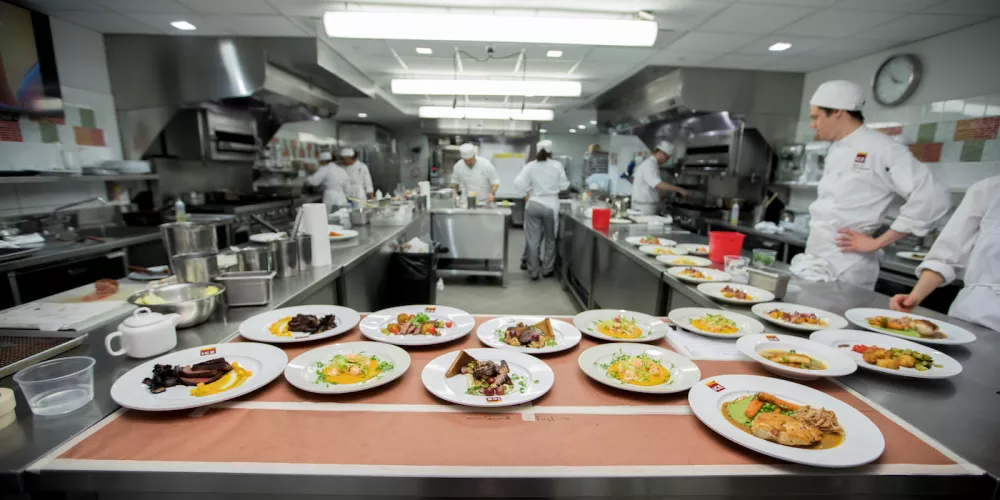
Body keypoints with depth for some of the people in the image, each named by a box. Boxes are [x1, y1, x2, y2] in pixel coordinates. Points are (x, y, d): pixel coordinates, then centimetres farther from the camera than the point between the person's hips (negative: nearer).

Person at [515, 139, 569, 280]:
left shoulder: (530, 166, -5)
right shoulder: (557, 165, -5)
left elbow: (518, 183, -7)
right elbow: (564, 186, 1)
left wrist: (529, 191, 9)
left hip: (534, 204, 0)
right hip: (551, 205, 0)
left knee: (533, 239, 7)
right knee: (550, 238, 14)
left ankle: (534, 271, 12)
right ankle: (547, 269, 22)